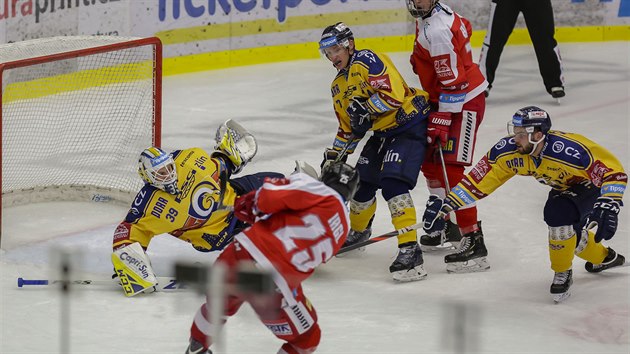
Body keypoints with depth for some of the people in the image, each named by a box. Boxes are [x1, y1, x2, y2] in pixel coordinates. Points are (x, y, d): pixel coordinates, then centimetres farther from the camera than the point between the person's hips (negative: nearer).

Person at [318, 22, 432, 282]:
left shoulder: (367, 61, -17)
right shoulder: (338, 86, 14)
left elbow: (393, 94, -28)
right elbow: (348, 128, 21)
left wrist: (365, 108, -26)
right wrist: (333, 157, 15)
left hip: (408, 125, -10)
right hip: (378, 132, 10)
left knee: (393, 183, -23)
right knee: (361, 183, 12)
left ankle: (410, 250, -27)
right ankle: (358, 233, 41)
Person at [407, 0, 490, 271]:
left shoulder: (437, 31, -26)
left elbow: (453, 82, -26)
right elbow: (464, 29, 22)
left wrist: (441, 121, -25)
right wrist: (421, 60, 20)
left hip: (464, 103, -11)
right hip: (443, 99, 11)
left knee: (451, 170, -16)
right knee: (430, 161, 19)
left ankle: (474, 241, -18)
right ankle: (447, 226, 33)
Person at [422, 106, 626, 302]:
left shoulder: (571, 151, -41)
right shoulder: (509, 150, -24)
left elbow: (614, 172, -37)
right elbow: (478, 179, -17)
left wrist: (608, 208, -47)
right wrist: (446, 205, -22)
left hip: (592, 185, -7)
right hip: (564, 188, 7)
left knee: (559, 215, -30)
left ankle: (563, 273, -6)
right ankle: (605, 258, 46)